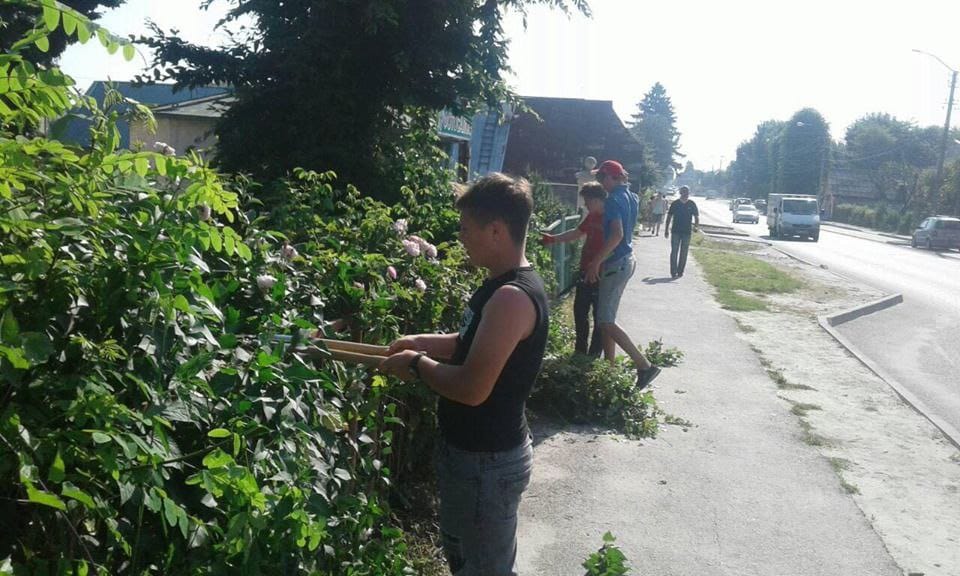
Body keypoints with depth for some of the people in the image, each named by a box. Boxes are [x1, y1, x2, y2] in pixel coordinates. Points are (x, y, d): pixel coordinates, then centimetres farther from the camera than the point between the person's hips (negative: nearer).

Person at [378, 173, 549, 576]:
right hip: (466, 450, 10)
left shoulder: (513, 297, -28)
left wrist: (416, 364, -17)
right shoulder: (501, 285, 4)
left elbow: (472, 387, -32)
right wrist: (421, 342, 3)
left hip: (488, 462, -10)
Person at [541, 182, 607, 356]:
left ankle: (593, 356, 11)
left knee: (600, 317, 3)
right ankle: (580, 352, 29)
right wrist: (553, 238, 21)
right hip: (586, 272, 9)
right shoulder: (591, 216, 10)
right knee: (580, 311, 16)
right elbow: (577, 233, 23)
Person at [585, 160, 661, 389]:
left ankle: (644, 366, -8)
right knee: (607, 318, 15)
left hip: (616, 263, -10)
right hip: (626, 260, 10)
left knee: (606, 321, -7)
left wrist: (596, 261, -27)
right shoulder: (630, 197, 12)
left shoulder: (613, 200, -16)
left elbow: (616, 235, -28)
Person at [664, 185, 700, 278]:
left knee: (683, 253, 7)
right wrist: (666, 230, 3)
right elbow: (669, 216, 5)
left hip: (687, 232, 1)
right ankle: (673, 272, -1)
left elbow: (696, 216, 2)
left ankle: (680, 271, 15)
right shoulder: (675, 203, -1)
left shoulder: (692, 204, 0)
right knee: (674, 252, -4)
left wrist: (696, 225, -19)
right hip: (676, 231, -1)